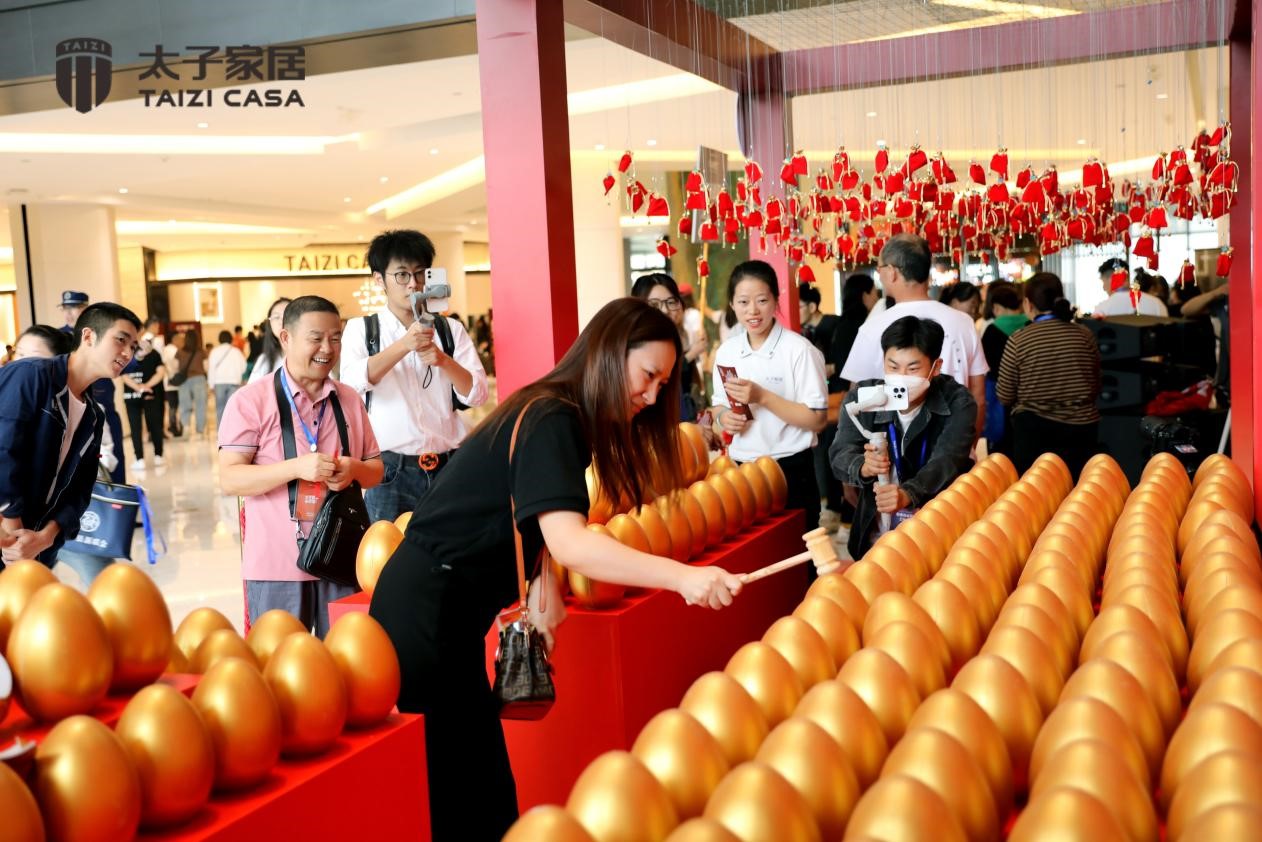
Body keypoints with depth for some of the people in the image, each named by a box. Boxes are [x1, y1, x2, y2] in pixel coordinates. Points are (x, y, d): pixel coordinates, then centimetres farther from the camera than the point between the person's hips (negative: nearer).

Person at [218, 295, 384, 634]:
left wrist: (355, 470, -10)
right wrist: (297, 467, -23)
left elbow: (376, 469, 14)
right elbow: (229, 479, -11)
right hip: (276, 567, -4)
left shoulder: (350, 400, 10)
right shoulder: (250, 400, -5)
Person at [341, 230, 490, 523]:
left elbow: (478, 394, 0)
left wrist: (443, 360, -17)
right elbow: (351, 383, -14)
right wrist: (404, 345, -25)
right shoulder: (360, 329, 5)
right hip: (391, 471, -2)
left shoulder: (451, 329, 10)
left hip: (449, 467, 2)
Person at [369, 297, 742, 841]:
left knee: (482, 782, 12)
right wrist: (682, 577, -37)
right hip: (425, 610, -9)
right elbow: (568, 544, -32)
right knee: (459, 794, -2)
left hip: (448, 610, 9)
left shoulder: (561, 417, 10)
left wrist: (542, 578, -1)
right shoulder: (549, 421, -19)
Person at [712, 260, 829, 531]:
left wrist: (763, 397, -21)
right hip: (740, 470, 5)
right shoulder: (725, 351, 4)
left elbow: (818, 420, -13)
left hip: (790, 472, -4)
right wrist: (723, 417, -8)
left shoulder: (798, 349, -12)